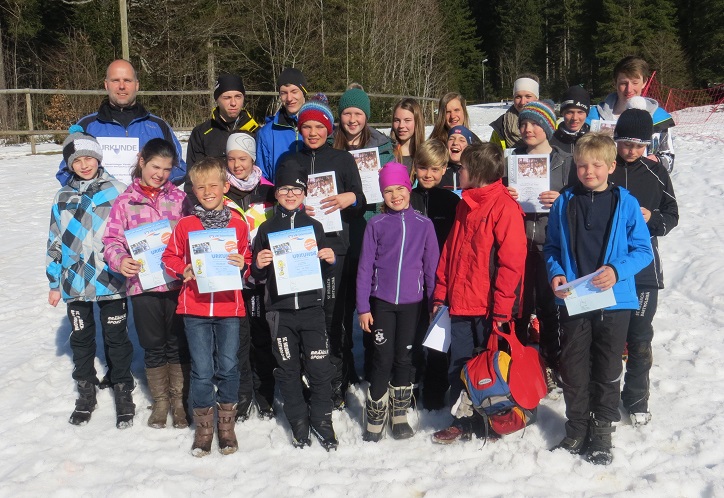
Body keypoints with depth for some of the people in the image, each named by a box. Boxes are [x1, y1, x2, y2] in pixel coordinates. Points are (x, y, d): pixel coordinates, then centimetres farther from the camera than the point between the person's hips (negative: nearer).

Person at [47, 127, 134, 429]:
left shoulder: (116, 191, -4)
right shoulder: (63, 198, 5)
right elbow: (55, 243, 10)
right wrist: (55, 283, 10)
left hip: (111, 280, -3)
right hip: (75, 282, 3)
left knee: (116, 338, 6)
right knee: (81, 339, 15)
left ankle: (123, 392, 20)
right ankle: (85, 393, 30)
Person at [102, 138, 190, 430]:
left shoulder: (179, 198, 4)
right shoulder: (125, 202, 2)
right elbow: (112, 239, 1)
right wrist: (120, 260, -19)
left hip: (177, 283, 0)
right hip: (142, 284, 0)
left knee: (178, 344, 8)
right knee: (153, 346, 12)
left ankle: (179, 400, 23)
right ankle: (160, 401, 28)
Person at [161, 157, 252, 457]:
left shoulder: (238, 226, 4)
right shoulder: (185, 225, 3)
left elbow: (248, 262, 12)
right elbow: (169, 257, 11)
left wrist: (242, 266, -10)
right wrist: (183, 271, -8)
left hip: (229, 307, 0)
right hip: (194, 307, 0)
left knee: (228, 367, 4)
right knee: (202, 370, 3)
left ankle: (226, 423, 23)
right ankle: (203, 426, 19)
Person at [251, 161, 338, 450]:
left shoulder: (314, 226, 8)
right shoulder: (267, 229, 7)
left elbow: (326, 270, 14)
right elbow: (258, 277, 8)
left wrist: (331, 260, -7)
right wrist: (258, 266, -13)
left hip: (311, 307, 0)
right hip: (280, 310, 0)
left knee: (320, 369, -1)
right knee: (288, 370, 7)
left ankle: (321, 420, 16)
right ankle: (299, 422, 21)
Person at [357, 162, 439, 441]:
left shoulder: (423, 224, 0)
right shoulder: (376, 225, -1)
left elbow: (431, 266, 4)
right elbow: (365, 267, 0)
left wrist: (434, 303, 4)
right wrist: (363, 307, -3)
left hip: (412, 302, 1)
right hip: (381, 302, -1)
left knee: (404, 358, 9)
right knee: (383, 358, -1)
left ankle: (400, 415, 23)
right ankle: (375, 418, 13)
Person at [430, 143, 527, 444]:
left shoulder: (505, 207, -12)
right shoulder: (465, 206, 14)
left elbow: (512, 261, -16)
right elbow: (449, 252, 18)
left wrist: (502, 308, -18)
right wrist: (440, 294, 13)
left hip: (490, 308, -7)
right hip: (461, 305, 7)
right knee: (459, 366, 12)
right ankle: (462, 422, 25)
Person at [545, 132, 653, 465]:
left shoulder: (626, 204, -4)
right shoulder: (564, 203, 2)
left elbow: (643, 250, -2)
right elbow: (552, 247, 10)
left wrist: (617, 271, -18)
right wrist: (555, 274, -8)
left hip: (614, 300, -2)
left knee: (607, 370, 10)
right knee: (573, 369, 9)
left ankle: (602, 432, 24)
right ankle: (577, 430, 25)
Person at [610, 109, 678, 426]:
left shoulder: (655, 173, 2)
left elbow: (672, 215, 8)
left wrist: (653, 218, -11)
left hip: (643, 266, 1)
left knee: (640, 337, 5)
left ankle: (637, 400, 22)